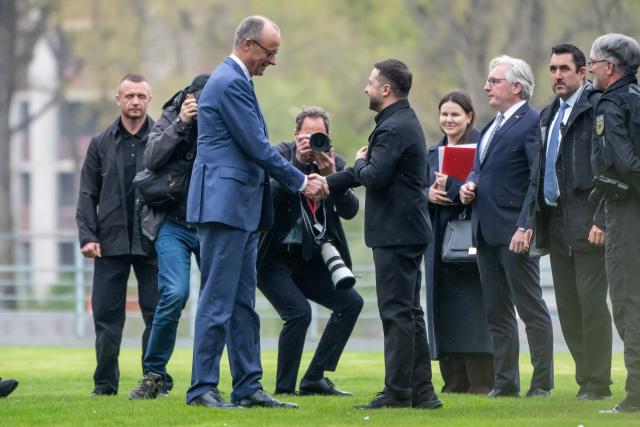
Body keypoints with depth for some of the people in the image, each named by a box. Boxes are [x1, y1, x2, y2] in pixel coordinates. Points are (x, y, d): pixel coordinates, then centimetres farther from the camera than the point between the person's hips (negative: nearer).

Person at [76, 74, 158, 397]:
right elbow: (88, 194, 9)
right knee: (106, 315, 2)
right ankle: (105, 383, 10)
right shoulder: (101, 144, 10)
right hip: (110, 241, 2)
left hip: (152, 242, -2)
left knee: (157, 314, 0)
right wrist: (87, 235, -2)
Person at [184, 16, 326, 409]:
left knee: (243, 304, 10)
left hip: (241, 207, 10)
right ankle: (202, 389, -6)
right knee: (218, 302, -8)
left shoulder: (235, 80, 19)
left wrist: (300, 176, 13)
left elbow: (256, 148, 22)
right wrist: (301, 182, -7)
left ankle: (248, 387, 13)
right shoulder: (230, 83, -14)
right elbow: (257, 147, -17)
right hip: (224, 203, -10)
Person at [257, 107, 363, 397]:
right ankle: (284, 388, -8)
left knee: (351, 302, -2)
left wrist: (331, 176, -22)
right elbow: (271, 192, -24)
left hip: (308, 258, 6)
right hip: (273, 258, -6)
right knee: (299, 311, -22)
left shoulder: (335, 163, 4)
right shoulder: (282, 154, -8)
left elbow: (350, 210, -7)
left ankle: (314, 378, 4)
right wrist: (298, 162, -31)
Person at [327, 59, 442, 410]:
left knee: (397, 313, -7)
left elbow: (373, 177, -25)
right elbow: (374, 173, 23)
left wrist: (360, 161, -3)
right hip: (406, 231, 10)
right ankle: (420, 391, 15)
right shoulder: (404, 123, 17)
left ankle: (398, 392, -6)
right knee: (409, 312, 12)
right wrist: (326, 183, 23)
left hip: (395, 233, -10)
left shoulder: (394, 128, -17)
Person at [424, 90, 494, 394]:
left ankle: (481, 382, -8)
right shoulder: (433, 153, 18)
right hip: (439, 239, 7)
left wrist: (450, 187, -19)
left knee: (472, 308, -9)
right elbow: (420, 190, 15)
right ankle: (455, 381, 8)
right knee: (444, 308, 4)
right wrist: (429, 194, -6)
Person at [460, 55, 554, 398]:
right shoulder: (493, 126, 17)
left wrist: (525, 228, -22)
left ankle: (542, 383, 1)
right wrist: (469, 184, 6)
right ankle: (505, 381, 15)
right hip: (486, 231, 9)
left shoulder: (532, 123, -11)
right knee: (496, 312, 10)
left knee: (531, 309, -3)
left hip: (515, 232, -9)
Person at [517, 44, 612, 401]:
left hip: (587, 222, -8)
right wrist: (530, 221, 14)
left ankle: (598, 384, -3)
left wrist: (602, 221, -18)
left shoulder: (598, 107, -7)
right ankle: (585, 380, 13)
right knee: (568, 305, 8)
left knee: (591, 301, -8)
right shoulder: (549, 116, 19)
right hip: (556, 221, 8)